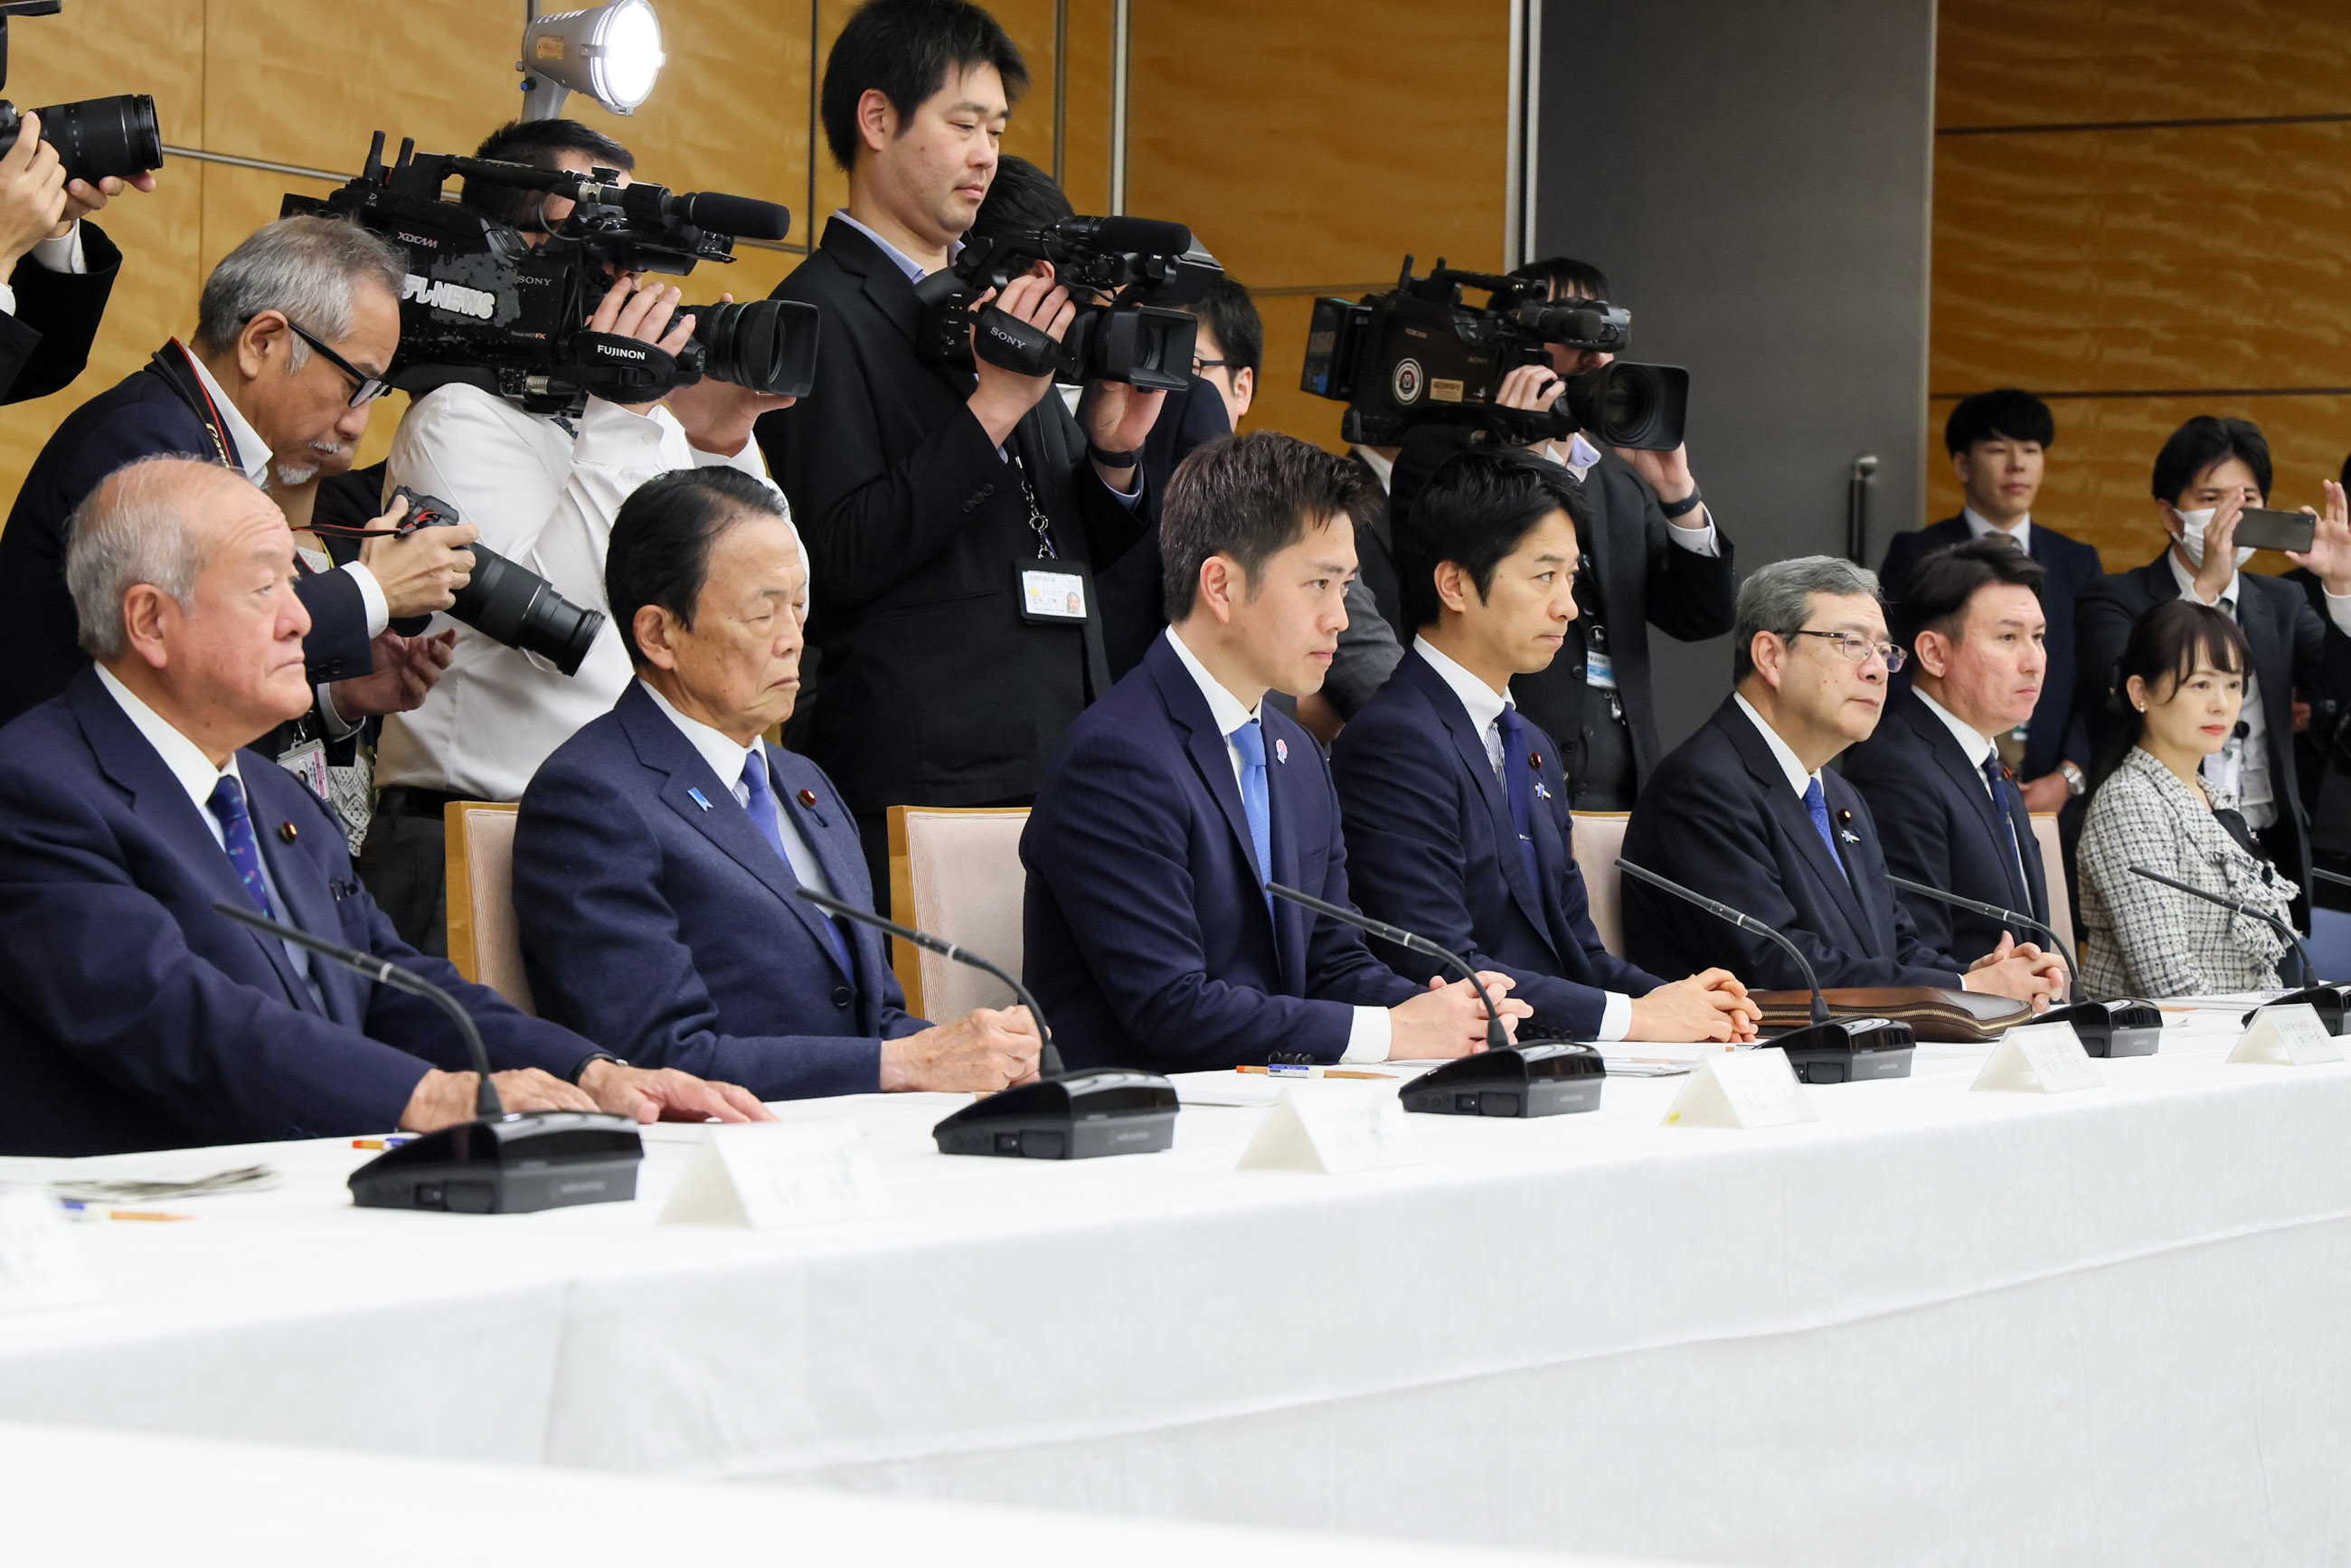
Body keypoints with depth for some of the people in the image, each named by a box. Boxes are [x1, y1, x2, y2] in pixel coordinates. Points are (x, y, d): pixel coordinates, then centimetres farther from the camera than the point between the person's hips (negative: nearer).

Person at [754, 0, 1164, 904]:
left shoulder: (1000, 300, 19)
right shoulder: (822, 313, -5)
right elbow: (843, 560, -16)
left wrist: (1114, 455, 0)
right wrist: (994, 405, -18)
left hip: (1063, 758, 7)